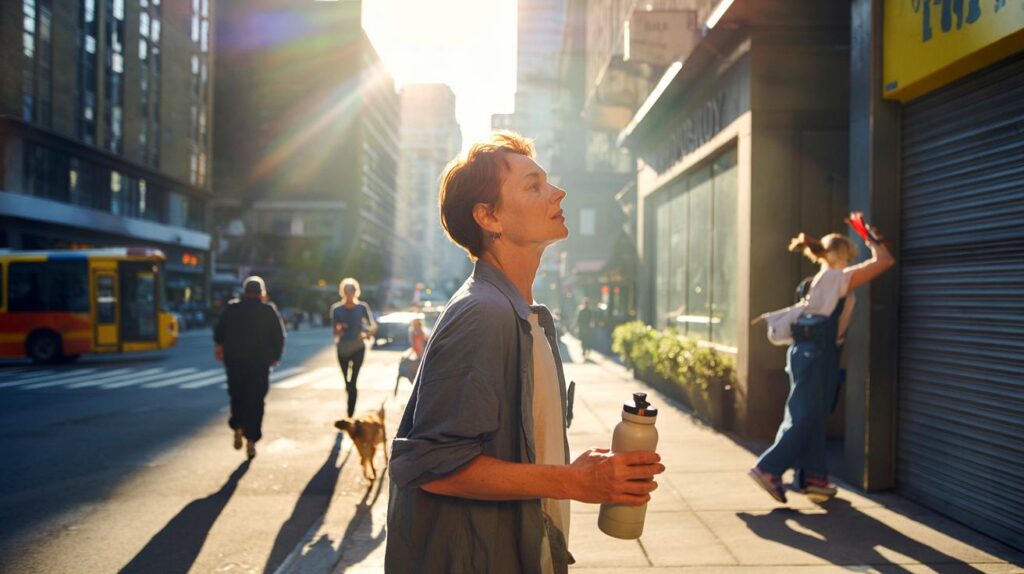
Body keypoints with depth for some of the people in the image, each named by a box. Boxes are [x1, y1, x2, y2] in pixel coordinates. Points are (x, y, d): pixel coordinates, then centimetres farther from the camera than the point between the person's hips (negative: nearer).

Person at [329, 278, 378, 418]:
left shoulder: (362, 307, -2)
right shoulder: (336, 309, 0)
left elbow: (374, 327, -2)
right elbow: (335, 331, 5)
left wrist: (366, 335, -21)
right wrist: (338, 332, -18)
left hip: (358, 348, -2)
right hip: (342, 349, 2)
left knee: (353, 382, -10)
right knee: (347, 382, 12)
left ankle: (350, 414, -7)